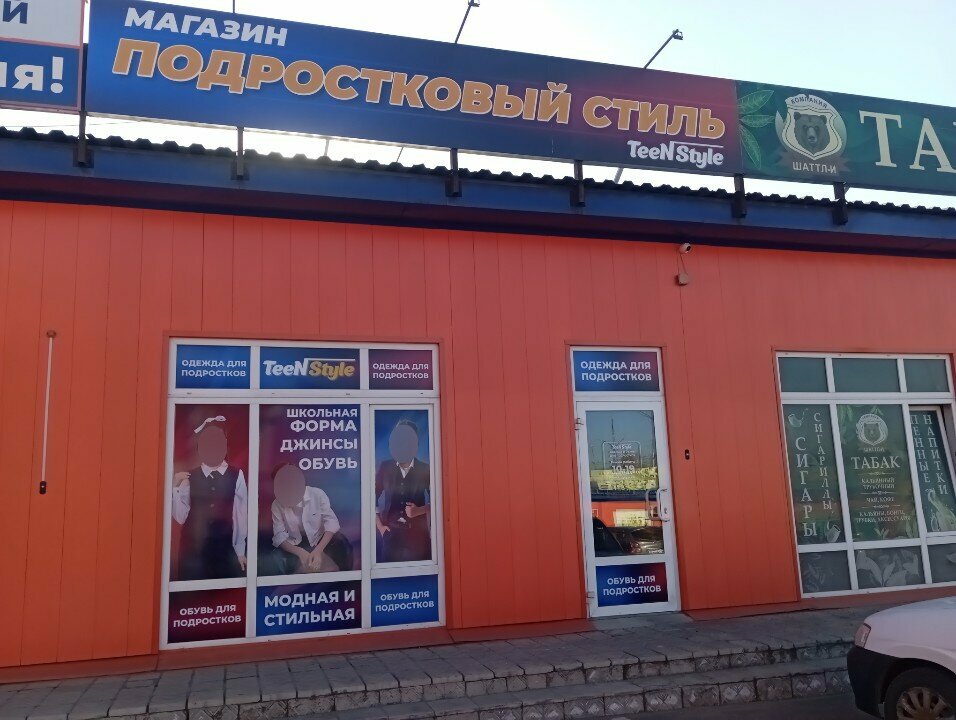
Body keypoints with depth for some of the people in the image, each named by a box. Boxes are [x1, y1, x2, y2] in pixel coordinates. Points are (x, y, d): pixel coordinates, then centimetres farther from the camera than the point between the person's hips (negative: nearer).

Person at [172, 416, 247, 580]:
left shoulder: (236, 476, -6)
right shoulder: (189, 477, 0)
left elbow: (240, 514, -3)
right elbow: (180, 517, -2)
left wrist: (240, 549, 0)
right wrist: (175, 488, -12)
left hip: (225, 548, -1)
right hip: (193, 548, 1)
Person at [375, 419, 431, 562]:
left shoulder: (424, 469, 1)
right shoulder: (385, 468, 4)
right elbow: (373, 497, 11)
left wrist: (419, 510, -10)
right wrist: (379, 525, 6)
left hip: (418, 532, -1)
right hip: (391, 532, 1)